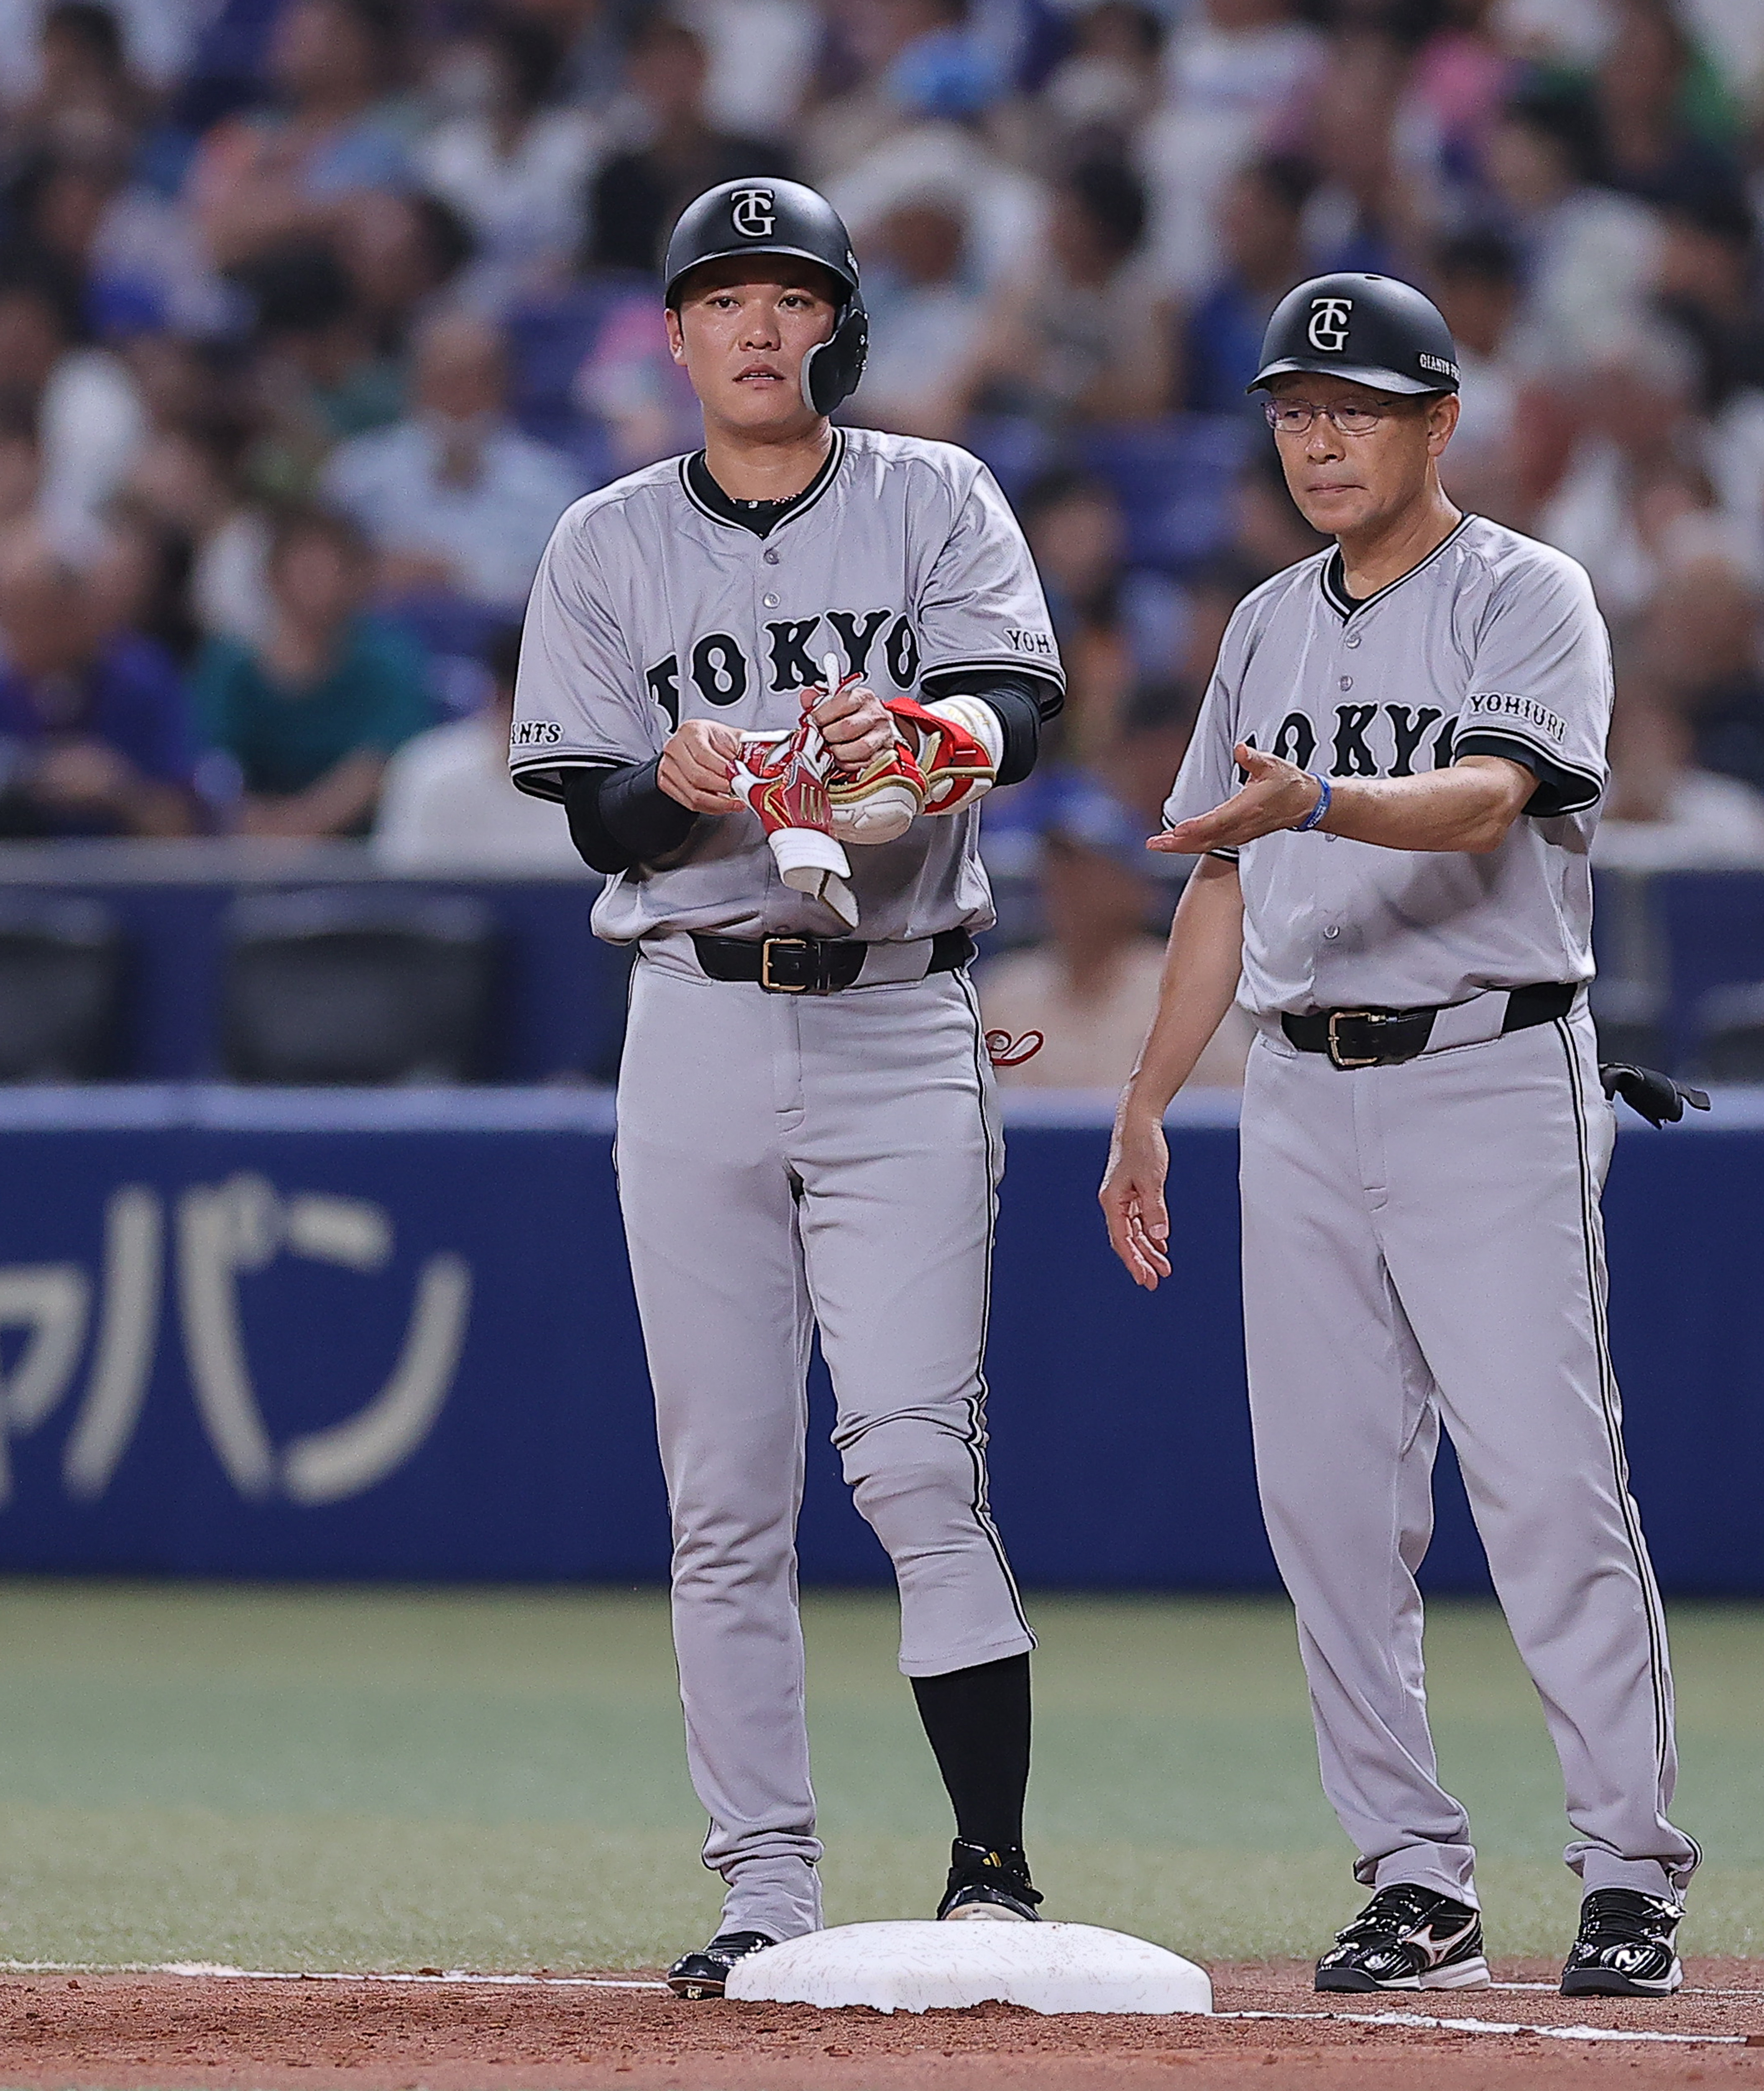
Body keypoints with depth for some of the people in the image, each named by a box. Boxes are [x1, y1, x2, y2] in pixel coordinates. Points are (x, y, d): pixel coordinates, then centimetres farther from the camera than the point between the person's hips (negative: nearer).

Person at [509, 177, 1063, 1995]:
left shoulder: (933, 501, 5)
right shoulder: (608, 546, 10)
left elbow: (1022, 713, -11)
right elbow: (592, 817, 3)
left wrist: (924, 728, -33)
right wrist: (676, 783, -19)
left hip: (900, 1036, -2)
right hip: (697, 1029, 2)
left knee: (914, 1451, -13)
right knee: (724, 1487, 1)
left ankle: (995, 1870, -10)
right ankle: (765, 1891, 5)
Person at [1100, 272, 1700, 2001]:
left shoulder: (1526, 598, -3)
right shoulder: (1271, 627, 16)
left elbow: (1485, 803, -21)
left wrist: (1314, 802, -39)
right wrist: (1144, 1109, 17)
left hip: (1493, 1081, -6)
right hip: (1303, 1097, 6)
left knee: (1548, 1483, -12)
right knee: (1327, 1499, 1)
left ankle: (1631, 1874, -7)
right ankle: (1416, 1885, 6)